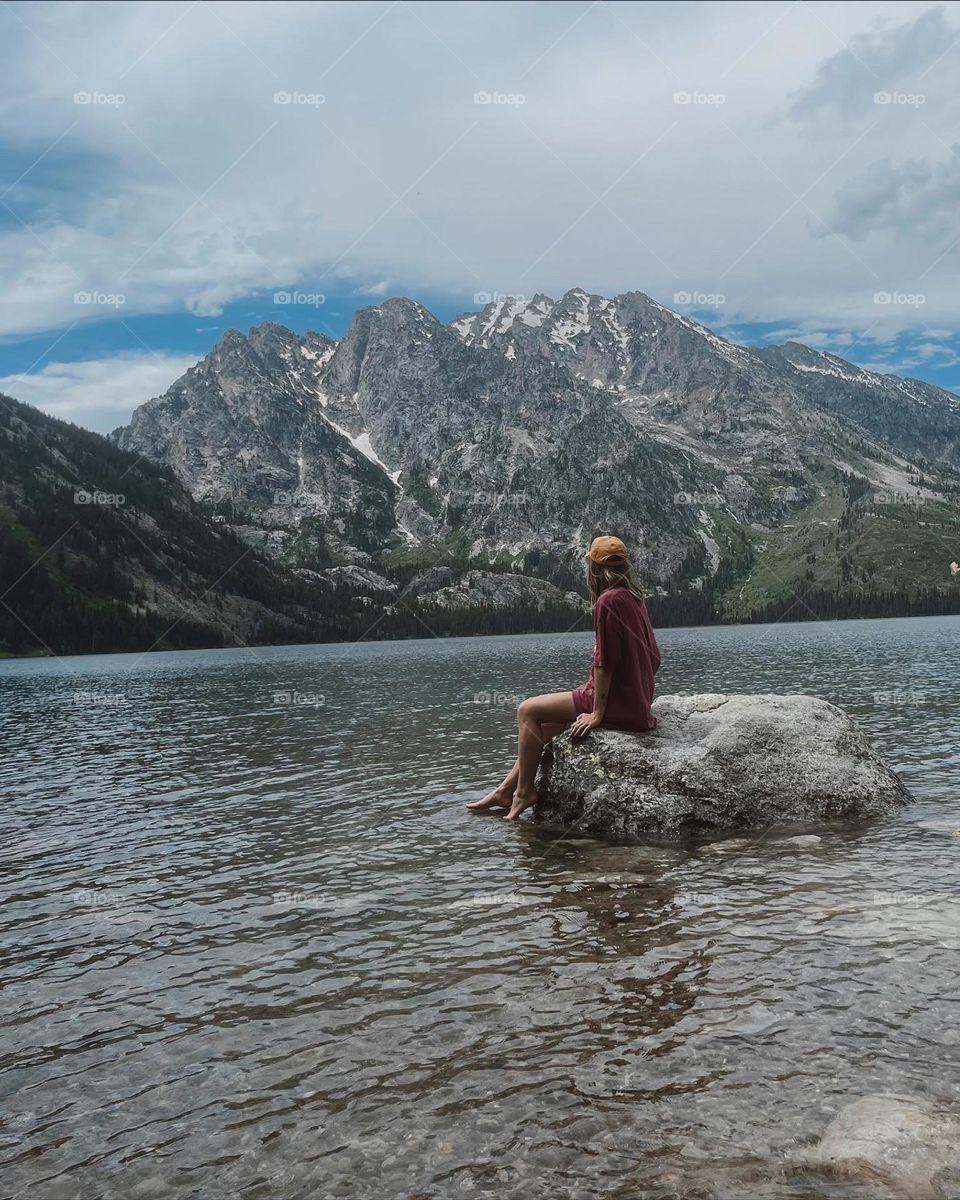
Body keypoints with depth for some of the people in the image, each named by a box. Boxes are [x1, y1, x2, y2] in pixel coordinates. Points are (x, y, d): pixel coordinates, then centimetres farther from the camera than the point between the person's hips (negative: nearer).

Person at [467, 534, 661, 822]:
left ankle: (524, 791, 5)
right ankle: (506, 789, 22)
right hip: (636, 702, 10)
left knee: (528, 710, -2)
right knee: (546, 720, 19)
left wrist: (597, 713, -16)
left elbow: (605, 662, -19)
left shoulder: (608, 601, -17)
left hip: (616, 703, -10)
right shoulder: (633, 597, 12)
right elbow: (654, 660, 15)